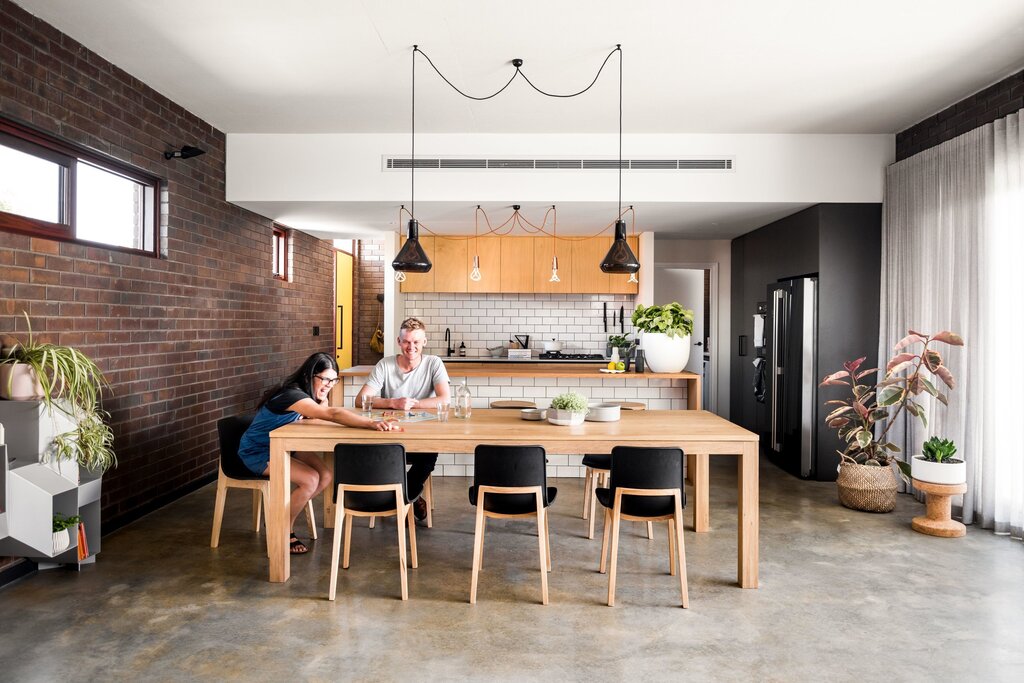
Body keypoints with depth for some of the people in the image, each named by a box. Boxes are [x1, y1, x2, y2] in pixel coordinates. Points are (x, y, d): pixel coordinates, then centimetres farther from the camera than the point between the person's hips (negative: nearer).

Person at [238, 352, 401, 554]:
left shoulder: (305, 391, -1)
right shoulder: (291, 394, -32)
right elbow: (333, 415, -47)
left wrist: (322, 395, -17)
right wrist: (373, 424, -57)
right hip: (257, 452, -9)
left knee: (325, 477, -7)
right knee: (310, 479, -24)